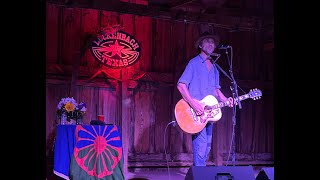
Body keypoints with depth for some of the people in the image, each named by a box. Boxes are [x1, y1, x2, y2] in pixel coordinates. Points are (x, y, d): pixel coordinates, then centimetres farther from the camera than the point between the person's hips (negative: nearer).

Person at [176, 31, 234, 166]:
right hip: (196, 113, -8)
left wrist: (225, 100, 1)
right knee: (201, 145, -14)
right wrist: (192, 103, -23)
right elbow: (181, 85, -12)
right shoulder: (194, 63, -4)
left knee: (207, 146, 10)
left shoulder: (214, 67, 18)